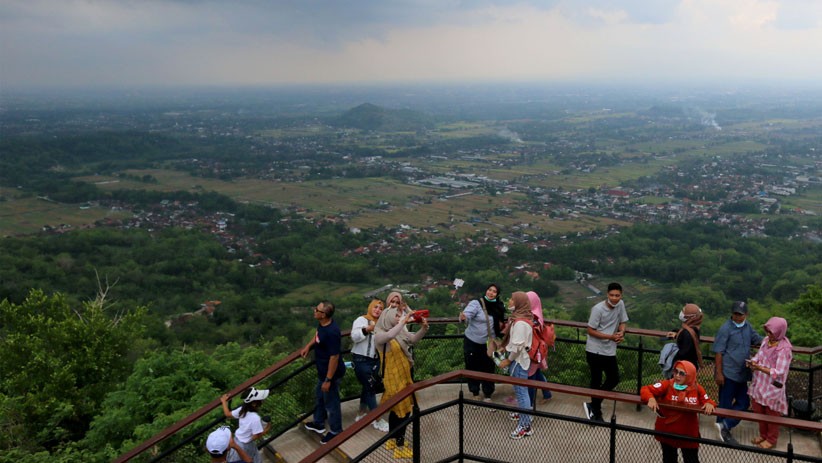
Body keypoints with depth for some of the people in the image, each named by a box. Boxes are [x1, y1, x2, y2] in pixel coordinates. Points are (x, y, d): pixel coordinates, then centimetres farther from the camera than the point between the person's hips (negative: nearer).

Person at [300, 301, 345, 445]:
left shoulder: (332, 332, -35)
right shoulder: (322, 324, -7)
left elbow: (334, 357, -30)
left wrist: (328, 380, -25)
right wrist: (308, 346, 7)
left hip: (331, 373, -10)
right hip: (322, 371, 10)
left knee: (331, 402, 10)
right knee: (320, 396, 28)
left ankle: (336, 431, 31)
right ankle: (318, 423, 50)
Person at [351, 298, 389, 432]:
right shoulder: (361, 320, -7)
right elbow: (354, 337, -18)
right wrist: (367, 329, -30)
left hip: (375, 360, 7)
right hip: (362, 360, -7)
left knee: (368, 387, 16)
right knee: (370, 388, -4)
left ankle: (361, 414, 31)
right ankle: (378, 420, 0)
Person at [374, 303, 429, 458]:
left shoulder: (401, 332, 3)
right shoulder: (380, 334, -17)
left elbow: (414, 338, 1)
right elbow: (390, 336, -39)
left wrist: (424, 328, -16)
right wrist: (404, 321, -36)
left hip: (405, 375, 7)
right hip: (393, 377, -7)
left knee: (397, 408, 19)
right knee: (402, 409, -1)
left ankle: (393, 440, 34)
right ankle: (400, 446, 10)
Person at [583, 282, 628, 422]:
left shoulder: (620, 305, 0)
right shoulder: (598, 309, -17)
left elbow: (622, 322, 13)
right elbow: (590, 331, -14)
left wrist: (621, 333, -10)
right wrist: (611, 337, -19)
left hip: (609, 351, 6)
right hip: (594, 351, -6)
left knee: (614, 379, 8)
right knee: (596, 382, 1)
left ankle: (593, 406, 22)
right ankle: (596, 412, 13)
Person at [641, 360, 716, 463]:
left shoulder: (697, 389, -9)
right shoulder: (667, 385, -14)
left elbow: (707, 401, 4)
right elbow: (645, 389, -14)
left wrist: (709, 404, -19)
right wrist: (651, 399, -34)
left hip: (688, 433, 0)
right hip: (667, 431, 0)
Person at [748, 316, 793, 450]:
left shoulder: (784, 349, -25)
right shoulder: (766, 340, -3)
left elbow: (778, 373, -25)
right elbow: (759, 355, 7)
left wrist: (759, 368, -31)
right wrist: (754, 361, -15)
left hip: (773, 387, -7)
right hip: (760, 384, 7)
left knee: (772, 414, 13)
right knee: (759, 411, 21)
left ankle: (771, 440, 33)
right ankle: (763, 435, 42)